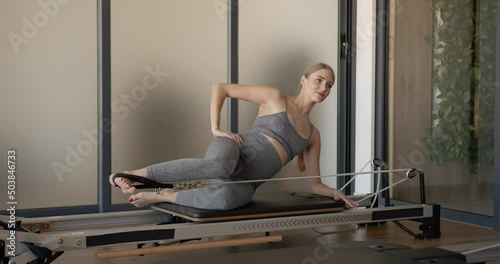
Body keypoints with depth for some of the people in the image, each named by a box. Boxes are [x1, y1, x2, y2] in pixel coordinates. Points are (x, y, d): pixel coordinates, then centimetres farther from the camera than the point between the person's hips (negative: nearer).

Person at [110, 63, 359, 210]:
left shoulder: (313, 135, 21)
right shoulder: (275, 97, 6)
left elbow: (315, 184, 24)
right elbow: (220, 88, 4)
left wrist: (335, 193, 4)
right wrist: (215, 129, -6)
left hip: (245, 182, 3)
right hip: (234, 151, -3)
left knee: (226, 198, -40)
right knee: (218, 166, -45)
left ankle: (160, 196, -22)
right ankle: (134, 174, -32)